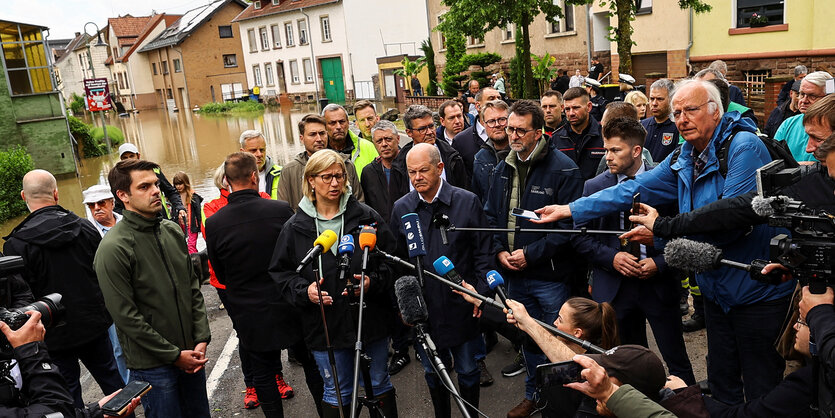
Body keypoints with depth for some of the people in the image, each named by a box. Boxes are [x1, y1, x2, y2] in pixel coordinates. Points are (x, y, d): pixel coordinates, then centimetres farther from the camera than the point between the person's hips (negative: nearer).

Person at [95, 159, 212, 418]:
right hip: (152, 365, -6)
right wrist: (174, 355, -13)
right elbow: (125, 316, -16)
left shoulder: (173, 231, 4)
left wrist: (201, 339, -1)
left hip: (190, 353, 6)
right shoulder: (113, 249, -16)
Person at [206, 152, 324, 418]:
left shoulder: (214, 224, -12)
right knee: (311, 363, 18)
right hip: (288, 307, 0)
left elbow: (221, 276, 0)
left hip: (249, 314, 1)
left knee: (263, 373, 15)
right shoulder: (281, 210, -16)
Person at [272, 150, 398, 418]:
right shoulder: (295, 227, -1)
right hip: (325, 326, 0)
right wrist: (304, 290, -15)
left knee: (378, 384, 17)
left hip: (371, 319, 0)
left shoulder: (366, 217, -3)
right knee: (336, 393, 15)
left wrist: (372, 282, -17)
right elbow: (280, 273, 3)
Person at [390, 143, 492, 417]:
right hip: (422, 308, 2)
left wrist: (481, 292, -8)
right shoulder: (401, 208, 0)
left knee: (468, 370, 14)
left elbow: (482, 252, -3)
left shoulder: (468, 202, -6)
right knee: (433, 372, 17)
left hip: (462, 305, -1)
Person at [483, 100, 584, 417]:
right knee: (528, 337, 20)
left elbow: (569, 225, -18)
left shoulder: (563, 169, -14)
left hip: (550, 276, -6)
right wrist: (500, 250, -2)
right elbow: (491, 215, 14)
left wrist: (531, 254, -19)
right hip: (514, 273, 6)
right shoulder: (503, 169, 7)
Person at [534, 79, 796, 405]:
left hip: (758, 290, -7)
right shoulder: (683, 162, 7)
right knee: (721, 387, 18)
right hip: (717, 290, 7)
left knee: (761, 392, 7)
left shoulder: (744, 146, -17)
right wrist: (570, 210, 2)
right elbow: (632, 191, 6)